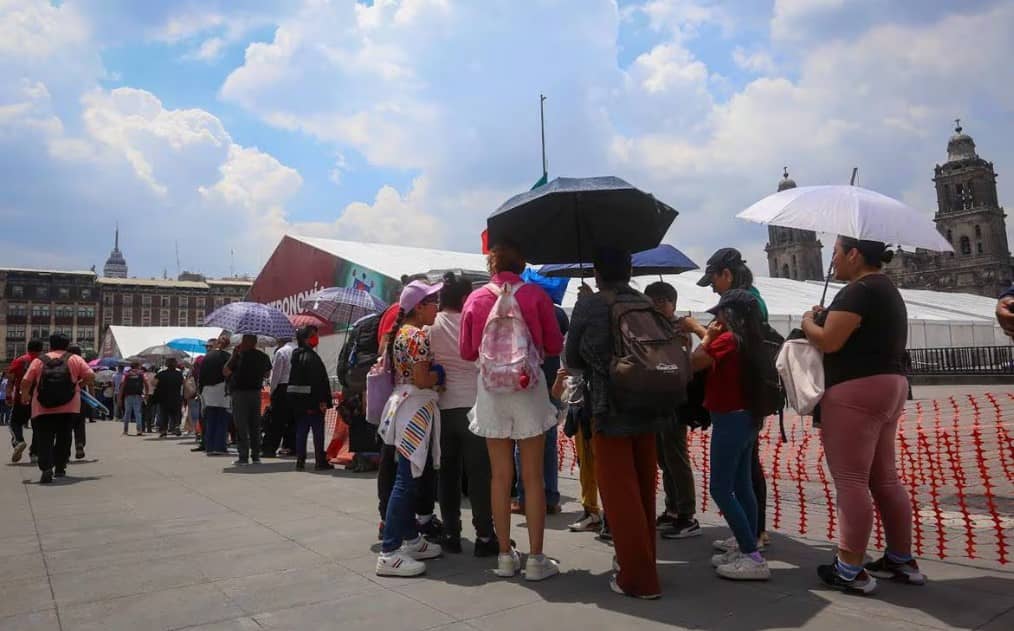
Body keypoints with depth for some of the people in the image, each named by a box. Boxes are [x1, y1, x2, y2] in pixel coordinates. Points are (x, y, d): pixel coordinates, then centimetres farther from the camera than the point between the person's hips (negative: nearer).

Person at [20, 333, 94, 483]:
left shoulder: (39, 361, 6)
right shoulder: (75, 359, 6)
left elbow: (26, 382, 2)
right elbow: (90, 377, -1)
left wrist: (25, 396, 20)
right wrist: (79, 384, 18)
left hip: (42, 408, -1)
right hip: (68, 408, 1)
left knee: (44, 439, 1)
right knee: (64, 437, 16)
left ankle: (46, 468, -17)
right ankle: (60, 468, 21)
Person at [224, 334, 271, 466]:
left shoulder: (240, 356, -14)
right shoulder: (264, 356, 2)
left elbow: (225, 372, -8)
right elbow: (267, 374, 15)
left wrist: (234, 355, -3)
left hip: (240, 392, -5)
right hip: (256, 392, 5)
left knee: (241, 426, -1)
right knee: (255, 426, 12)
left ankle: (243, 457, -2)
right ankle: (256, 456, 14)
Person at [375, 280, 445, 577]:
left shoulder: (401, 332, 16)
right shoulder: (418, 335, -14)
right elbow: (422, 380, -20)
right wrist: (443, 372, -4)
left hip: (403, 405, 11)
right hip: (415, 410, -11)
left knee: (408, 477, 15)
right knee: (406, 480, -9)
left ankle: (410, 539, 26)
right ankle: (389, 553, -6)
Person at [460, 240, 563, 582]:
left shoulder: (475, 299, 0)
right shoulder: (535, 295, -5)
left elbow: (467, 352, 6)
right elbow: (555, 345, 0)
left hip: (490, 390, 2)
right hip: (528, 387, -2)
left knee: (500, 476, 9)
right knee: (532, 477, 4)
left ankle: (505, 556, 17)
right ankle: (536, 559, 10)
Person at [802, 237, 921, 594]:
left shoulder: (858, 290, -14)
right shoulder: (887, 290, 19)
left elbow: (828, 341, -20)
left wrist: (807, 321, -2)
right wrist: (825, 319, 15)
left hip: (854, 391, -11)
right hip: (888, 386, 11)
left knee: (850, 480, -6)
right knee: (884, 478, 15)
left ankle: (851, 570, -1)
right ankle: (902, 561, 22)